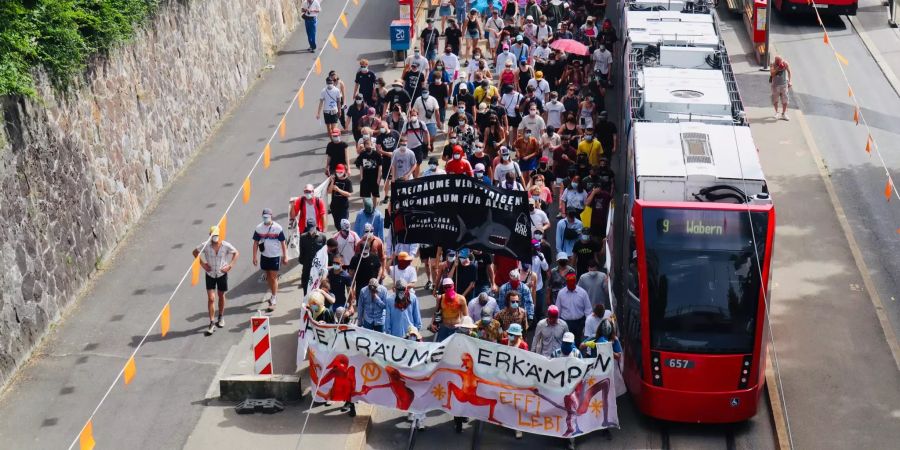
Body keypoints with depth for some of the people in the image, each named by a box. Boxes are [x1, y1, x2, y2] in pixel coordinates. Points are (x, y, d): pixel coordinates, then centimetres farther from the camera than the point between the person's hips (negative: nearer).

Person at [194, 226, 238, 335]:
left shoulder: (226, 245, -15)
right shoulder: (206, 245, -15)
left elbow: (236, 253, 0)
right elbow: (195, 252, 3)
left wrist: (230, 265, -8)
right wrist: (202, 263, -6)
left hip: (222, 274, 1)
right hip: (210, 274, -1)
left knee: (221, 296, 17)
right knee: (211, 298, -7)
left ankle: (221, 317, 39)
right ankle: (212, 323, -4)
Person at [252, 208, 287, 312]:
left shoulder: (277, 228, -12)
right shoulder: (259, 228, -4)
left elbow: (283, 243, -6)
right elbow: (256, 243, 2)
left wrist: (285, 256, -5)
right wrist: (255, 256, -2)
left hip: (275, 256, -4)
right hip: (264, 255, 4)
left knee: (273, 277, -4)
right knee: (268, 276, 16)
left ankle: (273, 300, 0)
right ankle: (273, 295, 32)